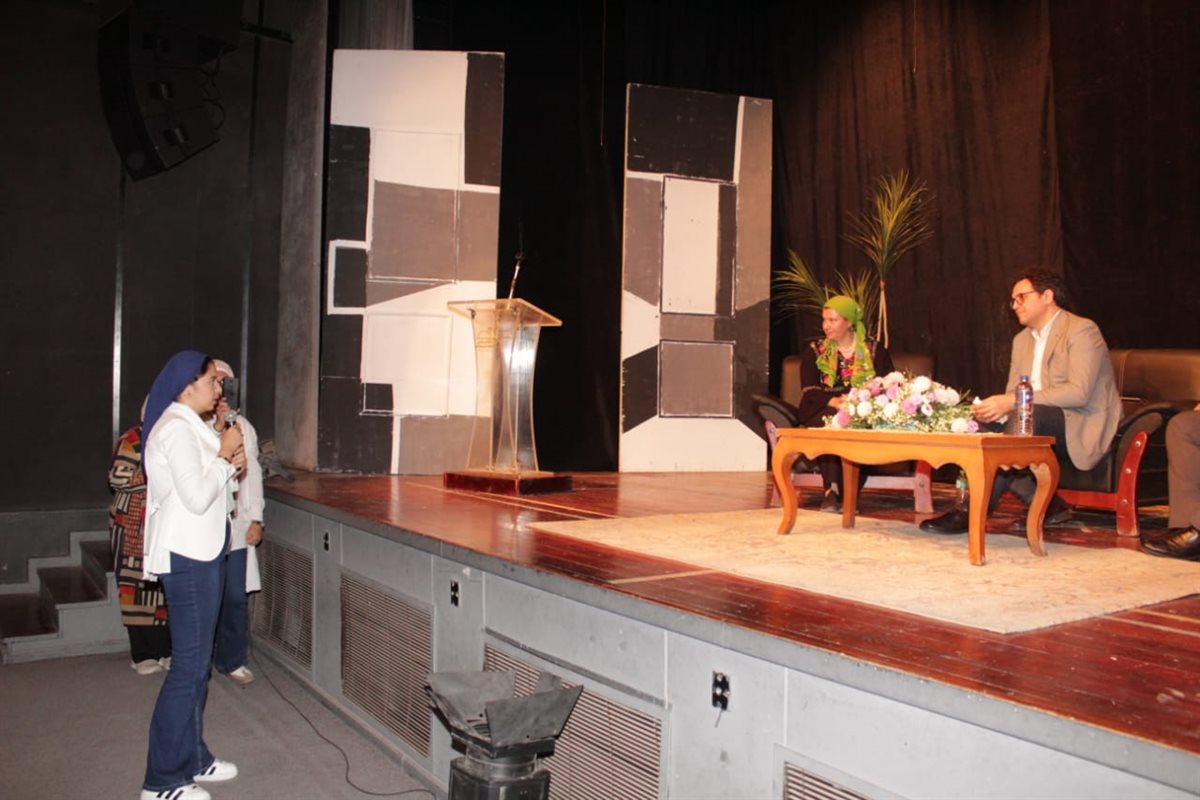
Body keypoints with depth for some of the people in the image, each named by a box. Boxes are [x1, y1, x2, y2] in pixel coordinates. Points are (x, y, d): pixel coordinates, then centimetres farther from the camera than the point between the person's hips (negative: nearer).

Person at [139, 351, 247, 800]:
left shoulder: (190, 426, 16)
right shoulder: (176, 429, -16)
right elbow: (197, 498, -22)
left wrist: (230, 467, 4)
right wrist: (225, 455, -12)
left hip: (202, 553, 11)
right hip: (187, 558, -11)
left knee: (197, 662, 16)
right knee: (190, 667, -6)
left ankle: (192, 759, 27)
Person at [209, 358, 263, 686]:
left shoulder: (242, 425, 10)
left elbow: (252, 473, 10)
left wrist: (256, 518, 5)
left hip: (235, 524, 3)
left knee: (235, 597, 4)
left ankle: (232, 660, 20)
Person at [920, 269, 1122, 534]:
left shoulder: (1081, 330, -7)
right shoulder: (1022, 339, 18)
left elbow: (1078, 392, -21)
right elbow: (1013, 394, 14)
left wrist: (1012, 402, -27)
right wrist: (997, 408, -13)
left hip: (1081, 426, -8)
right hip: (1038, 430, 8)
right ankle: (1046, 505, -12)